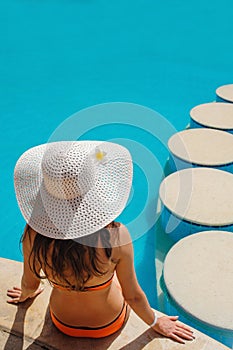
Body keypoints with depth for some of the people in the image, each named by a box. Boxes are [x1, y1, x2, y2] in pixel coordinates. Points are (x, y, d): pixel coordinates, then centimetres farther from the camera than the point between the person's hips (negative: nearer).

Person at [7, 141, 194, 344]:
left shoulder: (34, 233, -31)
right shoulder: (115, 236, -37)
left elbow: (30, 284, -10)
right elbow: (133, 296, -20)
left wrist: (25, 295, 15)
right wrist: (155, 322, 1)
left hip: (63, 322, 2)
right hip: (108, 324, -1)